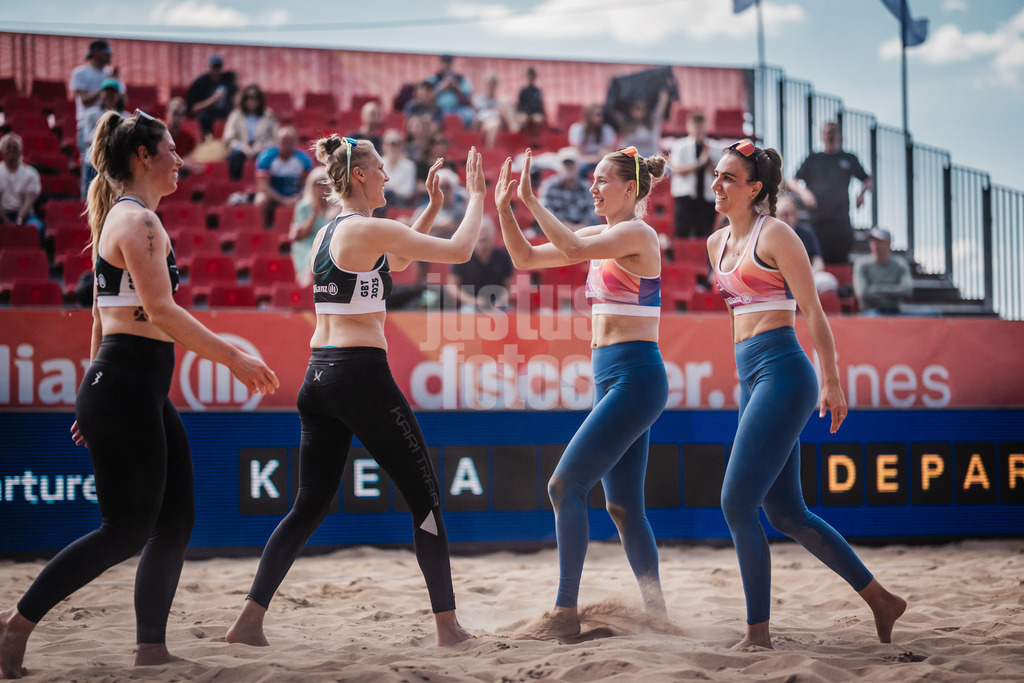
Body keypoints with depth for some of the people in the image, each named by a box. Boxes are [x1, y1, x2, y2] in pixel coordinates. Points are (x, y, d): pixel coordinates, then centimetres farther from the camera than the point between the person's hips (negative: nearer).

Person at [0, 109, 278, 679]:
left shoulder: (125, 218, 19)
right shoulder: (138, 220, -11)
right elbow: (160, 309, -21)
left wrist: (98, 400, 25)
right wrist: (234, 358, -19)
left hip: (143, 391, 10)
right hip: (126, 384, -10)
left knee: (175, 523, 8)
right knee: (127, 530, -6)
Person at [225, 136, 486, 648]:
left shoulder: (325, 234, 15)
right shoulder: (370, 229, -10)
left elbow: (395, 261, 30)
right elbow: (459, 251, -9)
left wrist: (433, 206, 27)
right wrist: (476, 196, 5)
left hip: (319, 376, 8)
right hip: (362, 375, -8)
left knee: (310, 505, 11)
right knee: (426, 498, 3)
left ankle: (249, 619, 2)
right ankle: (448, 625, 5)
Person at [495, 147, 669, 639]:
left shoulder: (637, 233, -10)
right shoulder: (603, 236, 16)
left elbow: (572, 250, -27)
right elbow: (525, 258, 17)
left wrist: (531, 200, -21)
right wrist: (504, 208, 4)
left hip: (634, 377, -9)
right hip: (609, 378, 9)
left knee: (565, 485, -13)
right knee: (624, 505, 10)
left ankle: (566, 611, -11)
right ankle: (656, 613, 16)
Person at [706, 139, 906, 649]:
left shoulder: (775, 235, -7)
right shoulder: (718, 243, 16)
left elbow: (812, 310, -9)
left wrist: (831, 382, -13)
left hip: (782, 372, -9)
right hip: (751, 377, 9)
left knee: (737, 503, -12)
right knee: (785, 512, 10)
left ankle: (758, 631, -5)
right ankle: (880, 600, 21)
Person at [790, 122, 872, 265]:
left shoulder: (849, 159, 16)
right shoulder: (813, 160, 15)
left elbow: (867, 181, 23)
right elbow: (792, 182, 14)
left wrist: (862, 193, 1)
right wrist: (803, 191, -8)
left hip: (841, 219, 0)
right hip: (818, 219, 0)